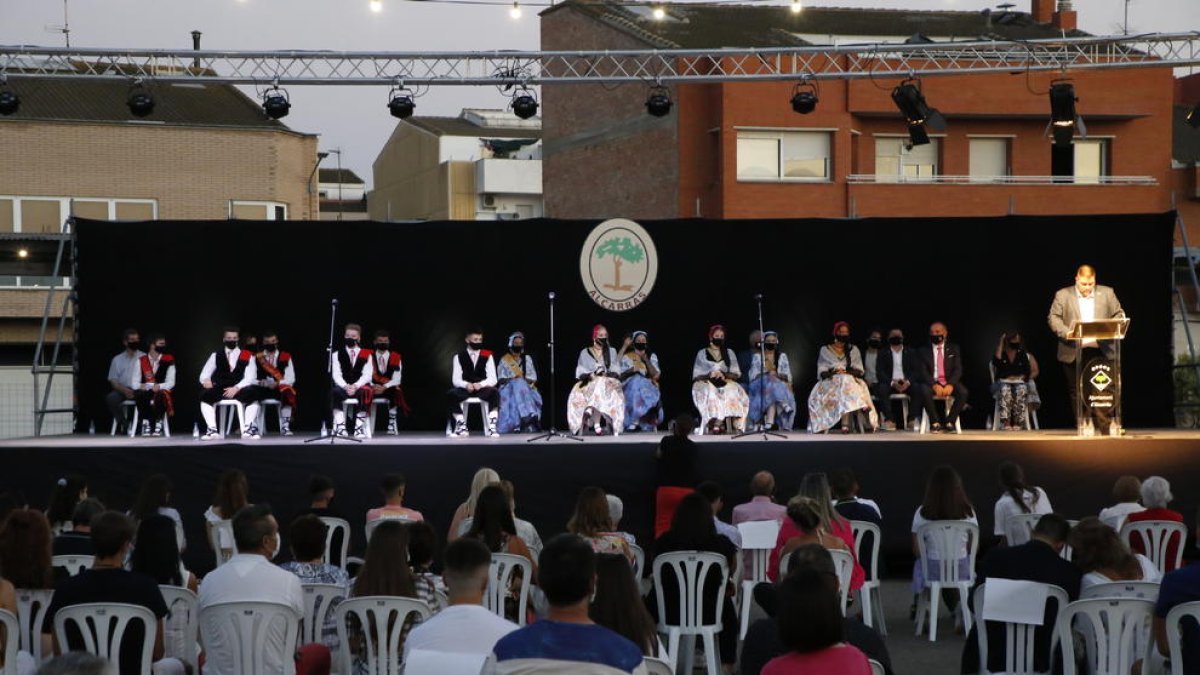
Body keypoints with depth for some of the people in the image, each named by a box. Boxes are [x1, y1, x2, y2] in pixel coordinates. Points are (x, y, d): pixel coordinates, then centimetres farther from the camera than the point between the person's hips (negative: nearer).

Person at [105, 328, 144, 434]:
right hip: (123, 389, 2)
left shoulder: (144, 358, 11)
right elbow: (113, 381, 7)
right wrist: (124, 390, -14)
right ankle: (124, 425, -22)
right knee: (110, 398, -30)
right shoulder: (117, 359, 14)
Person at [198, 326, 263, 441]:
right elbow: (204, 374, 10)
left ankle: (247, 429, -29)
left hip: (240, 390, -1)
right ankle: (212, 430, -33)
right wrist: (206, 380, -17)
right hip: (219, 390, 1)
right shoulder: (216, 355, 17)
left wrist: (236, 388, -18)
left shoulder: (247, 356, 11)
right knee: (205, 396, -31)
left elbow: (250, 377, 0)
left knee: (253, 396, -33)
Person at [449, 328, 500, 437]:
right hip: (465, 389, 0)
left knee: (495, 392, -34)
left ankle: (492, 426, -31)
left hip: (483, 389, 0)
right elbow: (455, 380, -2)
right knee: (450, 394, -32)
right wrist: (466, 385, -24)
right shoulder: (459, 357, 6)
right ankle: (461, 425, -18)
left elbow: (493, 379, -1)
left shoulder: (487, 356, 7)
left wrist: (480, 384, -22)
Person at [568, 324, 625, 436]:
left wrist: (606, 374, -13)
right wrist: (590, 375, -15)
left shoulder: (612, 352, 19)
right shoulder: (584, 353, 15)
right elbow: (580, 372, 6)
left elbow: (616, 370, 8)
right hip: (589, 383, 0)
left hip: (608, 382, 0)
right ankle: (597, 424, -46)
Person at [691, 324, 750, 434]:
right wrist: (709, 375, -14)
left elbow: (737, 374, 10)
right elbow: (696, 376, 6)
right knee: (711, 392, -38)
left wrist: (724, 374, -10)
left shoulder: (729, 353, 19)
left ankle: (736, 424, -44)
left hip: (725, 383, 2)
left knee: (735, 391, -33)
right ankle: (715, 423, -49)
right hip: (705, 383, -2)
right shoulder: (702, 353, 13)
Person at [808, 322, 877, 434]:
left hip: (851, 380, 1)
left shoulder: (853, 350, 18)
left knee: (846, 384, -39)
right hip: (830, 381, -1)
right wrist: (832, 372, -17)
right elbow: (821, 372, 5)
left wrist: (846, 372, -13)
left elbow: (859, 371, 7)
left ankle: (845, 424, -54)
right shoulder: (825, 350, 15)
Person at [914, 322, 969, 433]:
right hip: (931, 383, -1)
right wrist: (934, 385, -21)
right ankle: (935, 423, -20)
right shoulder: (923, 351, 8)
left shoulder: (953, 349, 11)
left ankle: (949, 423, -18)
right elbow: (923, 372, -3)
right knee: (924, 391, -36)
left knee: (963, 392, -30)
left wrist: (950, 384, -19)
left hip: (949, 383, 1)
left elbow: (958, 369, 1)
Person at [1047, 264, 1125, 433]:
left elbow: (1119, 315, 12)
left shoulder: (1107, 293, 11)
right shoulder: (1063, 295, 6)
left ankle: (1105, 427, -3)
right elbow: (1053, 318, 1)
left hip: (1101, 350, 0)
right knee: (1077, 392, 2)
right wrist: (1067, 333, -16)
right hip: (1073, 352, 0)